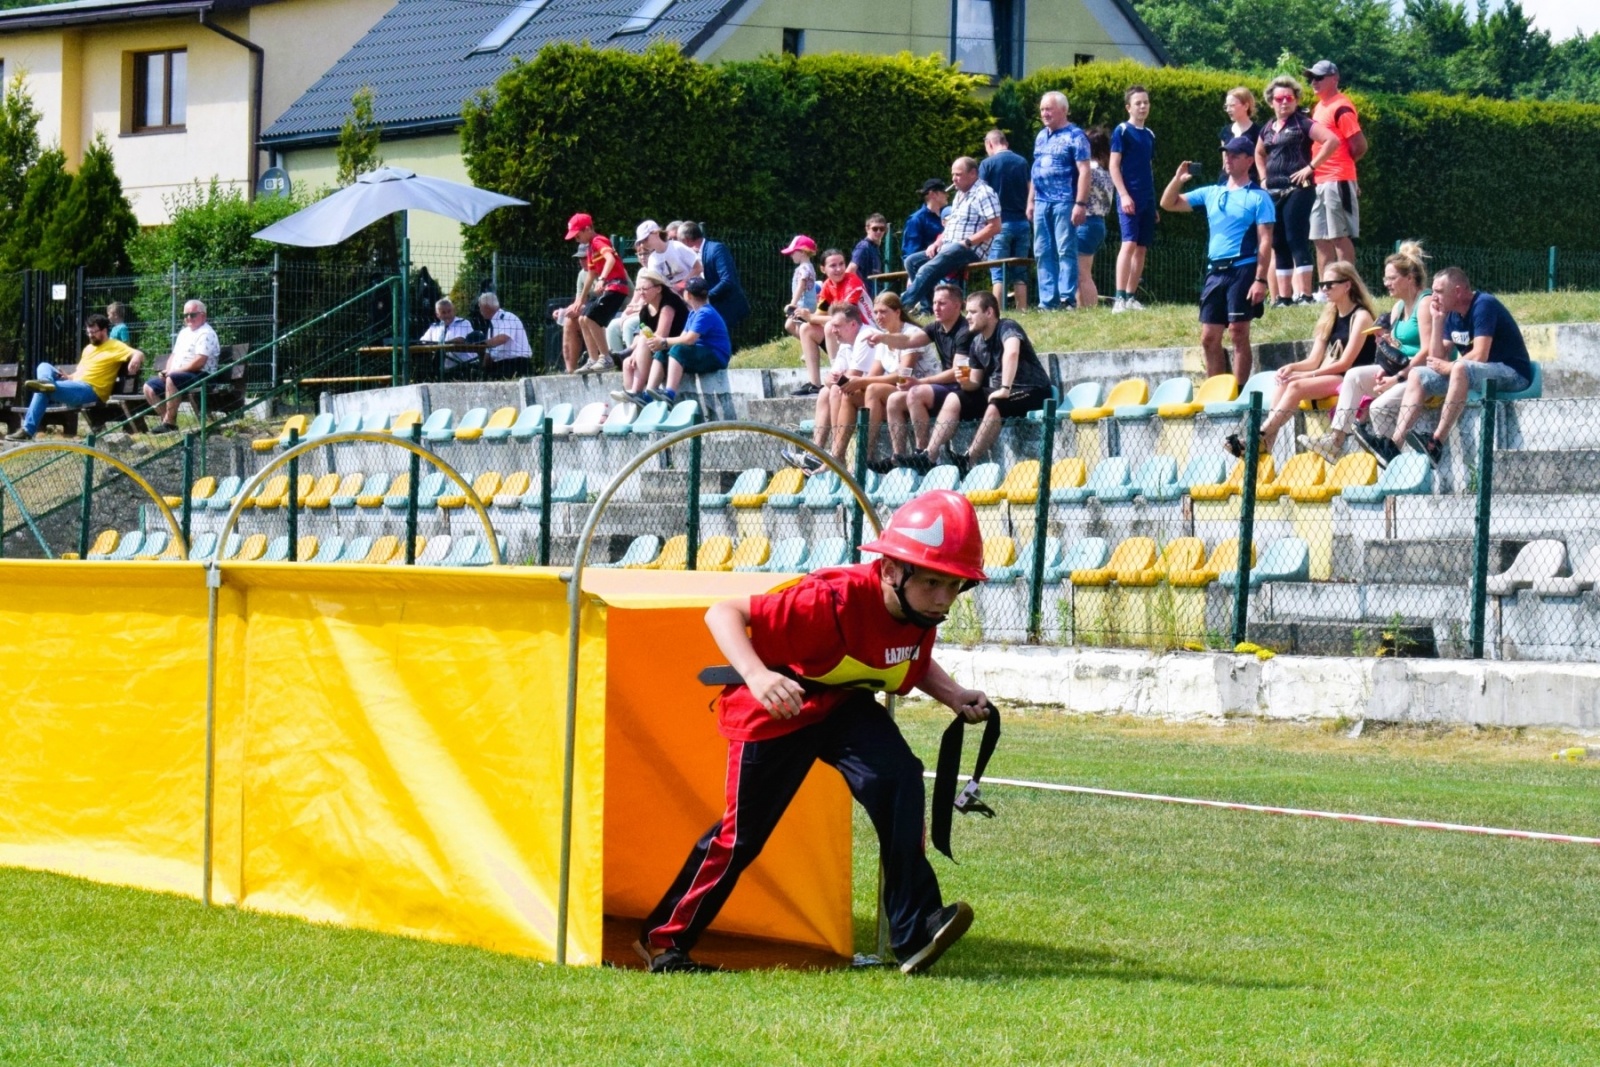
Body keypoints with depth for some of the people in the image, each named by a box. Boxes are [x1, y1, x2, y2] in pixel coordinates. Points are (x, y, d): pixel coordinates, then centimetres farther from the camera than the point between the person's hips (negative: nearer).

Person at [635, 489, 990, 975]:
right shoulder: (834, 602, -37)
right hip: (776, 712, -5)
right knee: (742, 833, 4)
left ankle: (916, 930, -19)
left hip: (844, 707, 5)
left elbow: (915, 665, 11)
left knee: (898, 779, -21)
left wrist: (953, 695, -8)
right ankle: (663, 939, 26)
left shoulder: (920, 611, -14)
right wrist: (756, 675, -53)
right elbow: (723, 613, -37)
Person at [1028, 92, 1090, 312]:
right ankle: (1047, 300, 7)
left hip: (1064, 202, -7)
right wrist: (1030, 201, 18)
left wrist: (1081, 203, -17)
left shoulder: (1074, 136, -5)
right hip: (1042, 203, 7)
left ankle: (1068, 298, -8)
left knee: (1065, 251, -7)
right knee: (1042, 253, 5)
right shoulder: (1041, 137, 17)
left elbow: (1084, 171, -11)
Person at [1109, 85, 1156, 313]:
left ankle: (1131, 297, 11)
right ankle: (1119, 298, -20)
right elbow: (1114, 166, -7)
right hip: (1129, 197, -7)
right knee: (1129, 243, -16)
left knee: (1142, 248, 6)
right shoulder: (1122, 131, -3)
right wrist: (1124, 195, -16)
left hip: (1147, 199, 7)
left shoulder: (1149, 135, 16)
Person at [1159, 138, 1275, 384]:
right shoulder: (1211, 193, 16)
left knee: (1238, 332, -9)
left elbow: (1265, 241, -7)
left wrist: (1260, 279, -16)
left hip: (1243, 269, -6)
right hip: (1215, 271, 6)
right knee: (1209, 337, 4)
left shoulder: (1258, 197, 0)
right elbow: (1168, 204, 19)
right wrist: (1178, 179, -1)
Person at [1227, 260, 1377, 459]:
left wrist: (1309, 375, -19)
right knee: (1285, 382, -18)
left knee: (1296, 386, -28)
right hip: (1326, 378, 7)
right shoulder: (1330, 317, 17)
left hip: (1348, 381, -7)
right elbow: (1314, 361, 13)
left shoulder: (1361, 316, -6)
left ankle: (1261, 438, -33)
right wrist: (1292, 367, -8)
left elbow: (1345, 363, -13)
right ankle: (1266, 441, -31)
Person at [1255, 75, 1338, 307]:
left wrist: (1311, 167, -16)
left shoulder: (1303, 123, -5)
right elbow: (1259, 153, 36)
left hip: (1297, 190, -8)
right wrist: (1263, 177, 19)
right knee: (1279, 244, 8)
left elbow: (1332, 141, -17)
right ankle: (1284, 296, 11)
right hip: (1274, 192, 8)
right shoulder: (1268, 128, 16)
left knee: (1297, 240, -12)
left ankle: (1305, 294, -13)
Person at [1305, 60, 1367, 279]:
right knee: (1321, 238, 10)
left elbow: (1360, 145, -14)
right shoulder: (1319, 107, 17)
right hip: (1319, 181, 9)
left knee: (1340, 236, -7)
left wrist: (1344, 163, 1)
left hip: (1337, 181, -9)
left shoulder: (1341, 107, -10)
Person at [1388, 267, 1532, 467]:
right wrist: (1438, 321, -1)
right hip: (1475, 375, 9)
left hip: (1513, 374, -9)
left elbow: (1480, 356, -23)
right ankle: (1395, 444, -14)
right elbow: (1438, 358, 8)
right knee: (1418, 375, 1)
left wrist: (1448, 367, -8)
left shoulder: (1483, 305, -15)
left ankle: (1436, 443, -40)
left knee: (1460, 369, -37)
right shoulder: (1453, 314, 10)